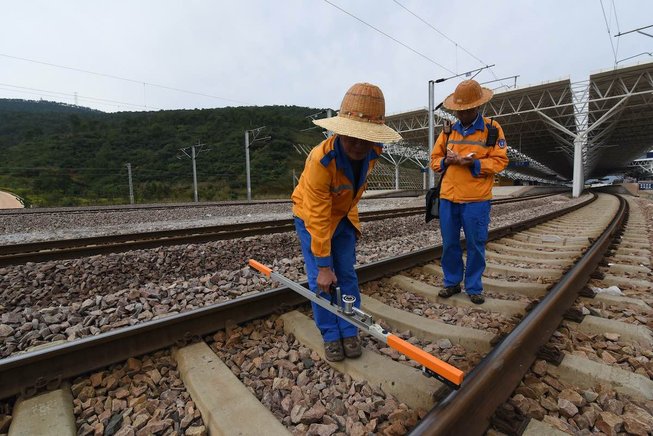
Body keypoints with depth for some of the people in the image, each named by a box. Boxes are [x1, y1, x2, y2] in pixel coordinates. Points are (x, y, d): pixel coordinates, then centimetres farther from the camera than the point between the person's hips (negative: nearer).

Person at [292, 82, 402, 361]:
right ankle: (331, 336, 12)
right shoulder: (320, 160, -35)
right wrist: (324, 266, -28)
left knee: (347, 275, 4)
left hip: (343, 216, 5)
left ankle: (349, 333, 18)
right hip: (311, 216, -4)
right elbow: (318, 218, -32)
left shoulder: (373, 151, -17)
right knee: (320, 280, -6)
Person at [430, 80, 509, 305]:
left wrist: (473, 163, -19)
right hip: (448, 199, 3)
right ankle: (452, 282, 26)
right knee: (449, 243, 9)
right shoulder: (448, 130, 11)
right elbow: (434, 159, 11)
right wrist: (446, 161, -11)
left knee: (476, 245, 6)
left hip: (476, 200, -3)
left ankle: (474, 287, 22)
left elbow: (500, 161, -4)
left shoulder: (492, 129, 2)